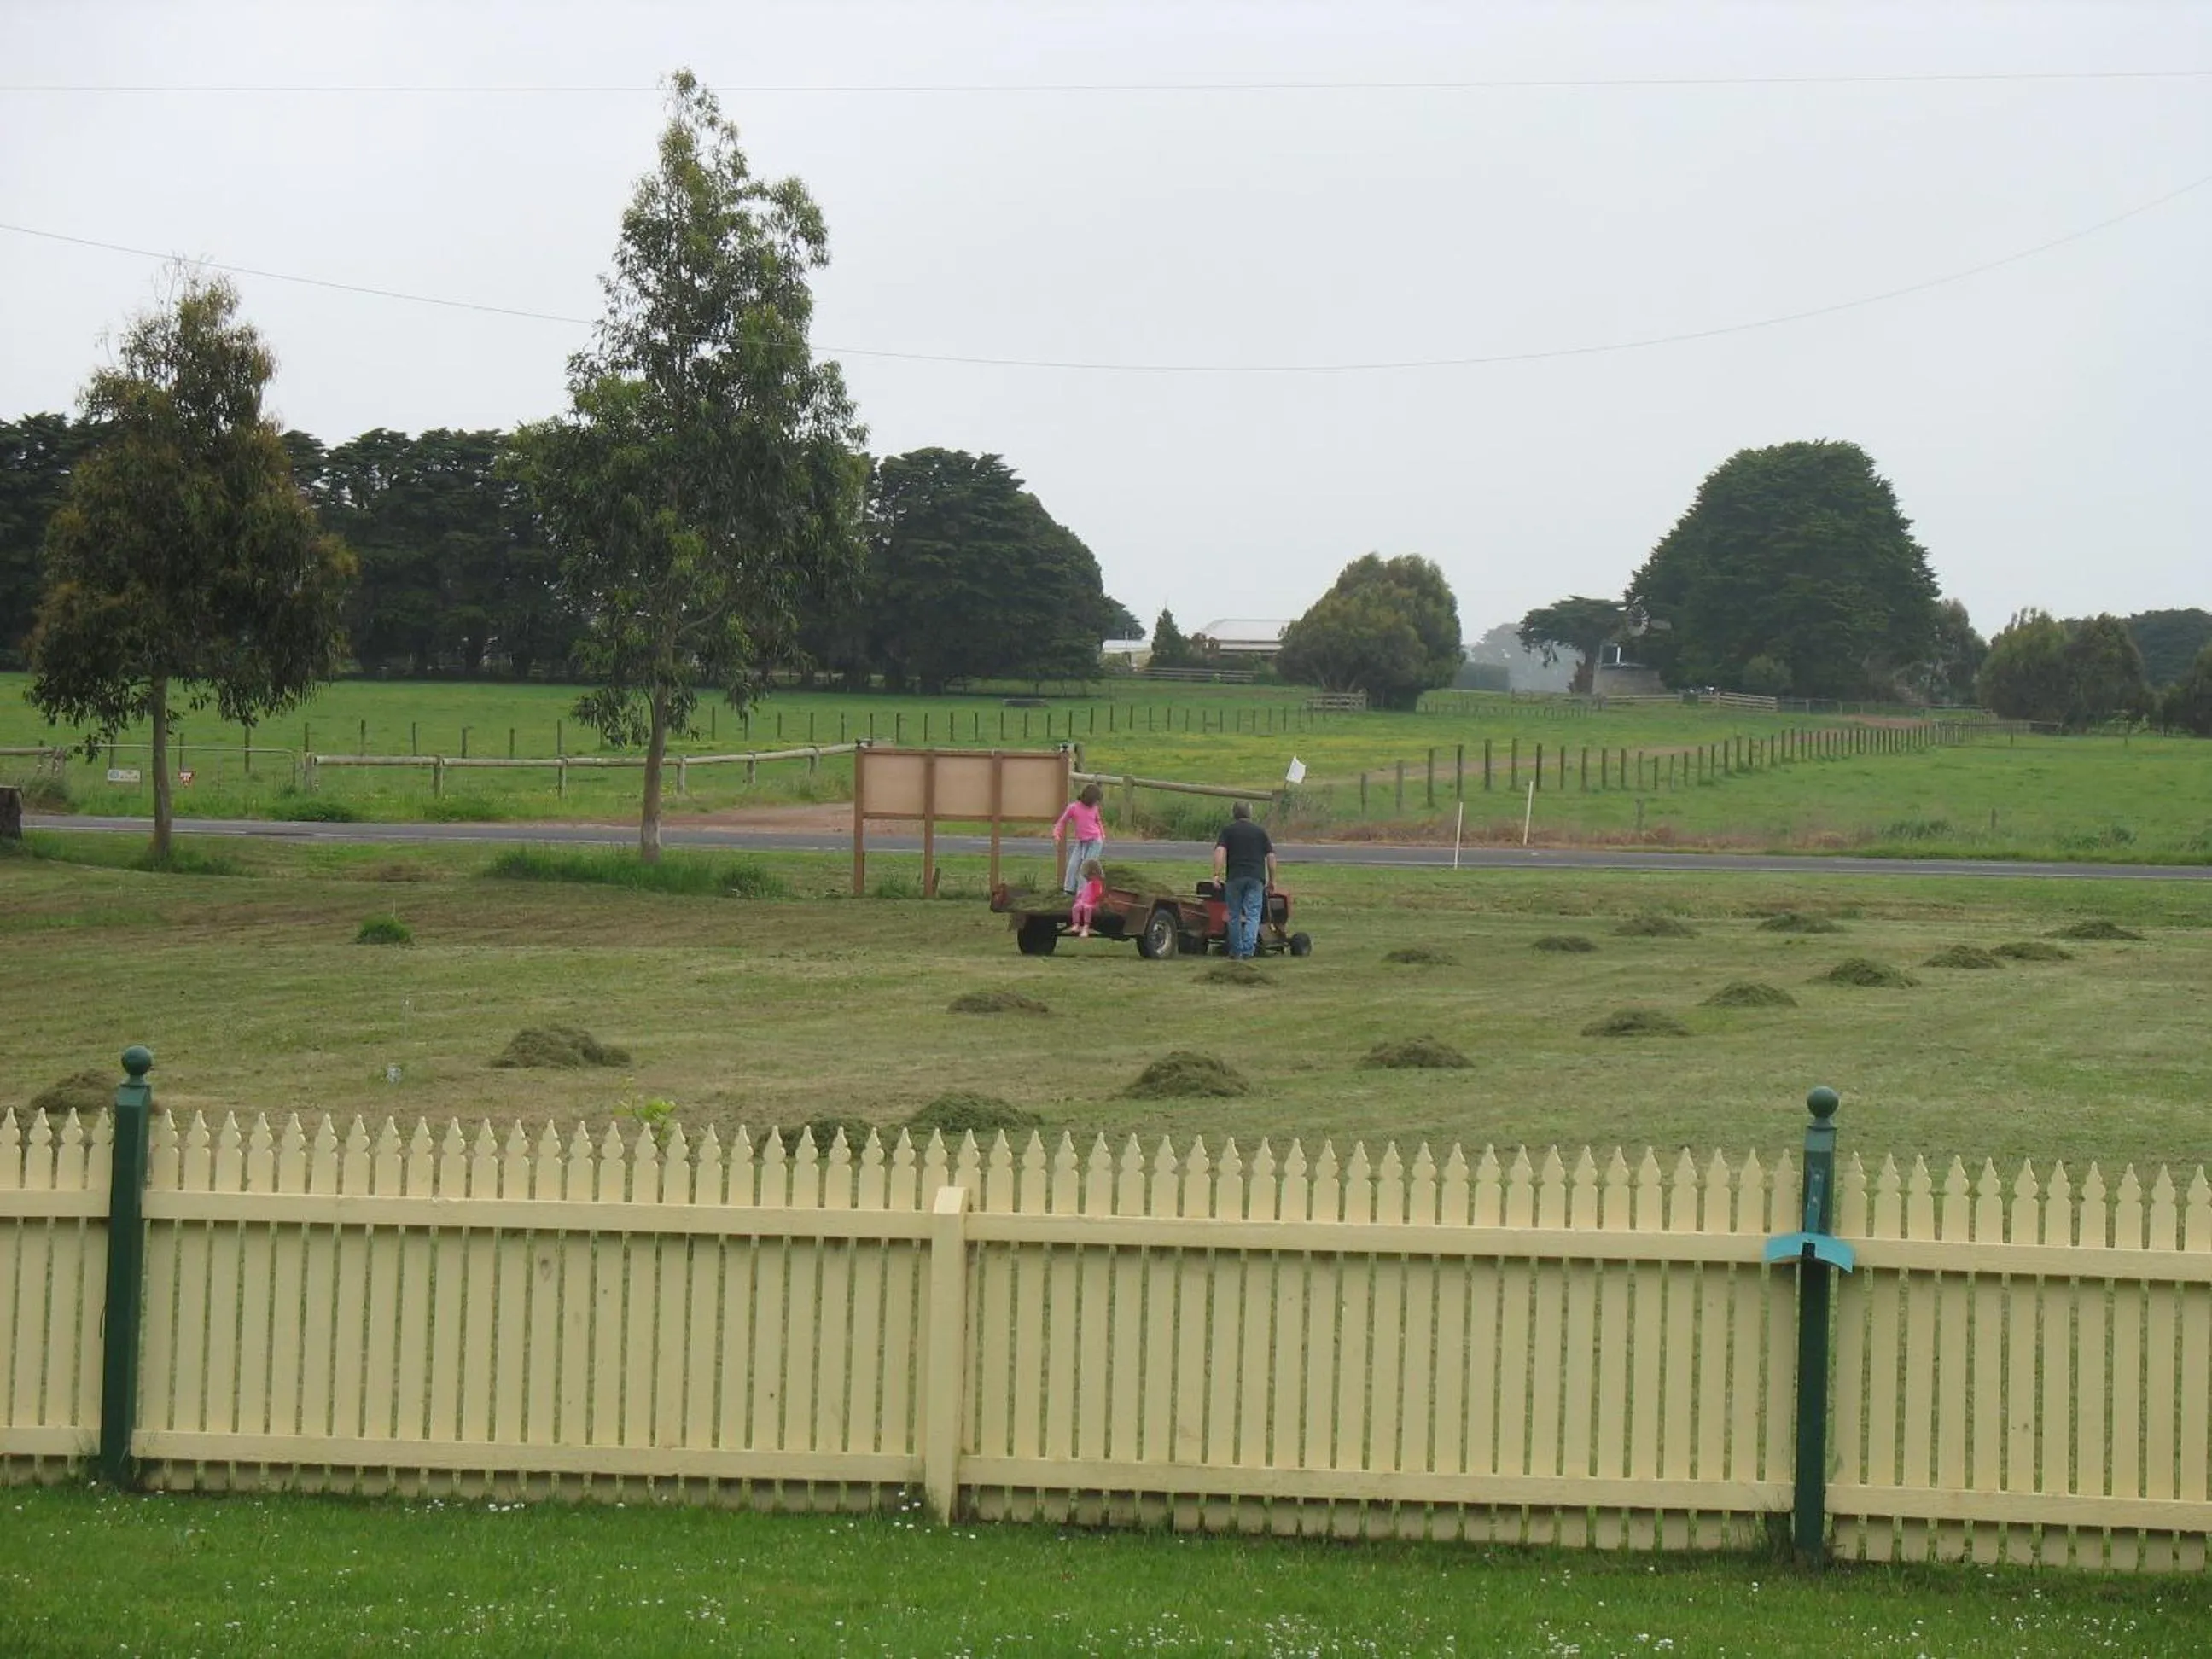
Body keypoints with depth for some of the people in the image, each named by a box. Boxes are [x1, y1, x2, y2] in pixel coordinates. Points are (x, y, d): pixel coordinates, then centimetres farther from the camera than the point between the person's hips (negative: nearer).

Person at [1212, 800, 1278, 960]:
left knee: (1234, 915, 11)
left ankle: (1236, 951, 17)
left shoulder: (1228, 831, 7)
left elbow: (1220, 851, -8)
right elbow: (1270, 856, 10)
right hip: (1256, 877, 0)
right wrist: (1271, 880, 16)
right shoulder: (1260, 831, 12)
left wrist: (1216, 874, -12)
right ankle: (1248, 949, -20)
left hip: (1234, 877, 0)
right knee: (1253, 914, -3)